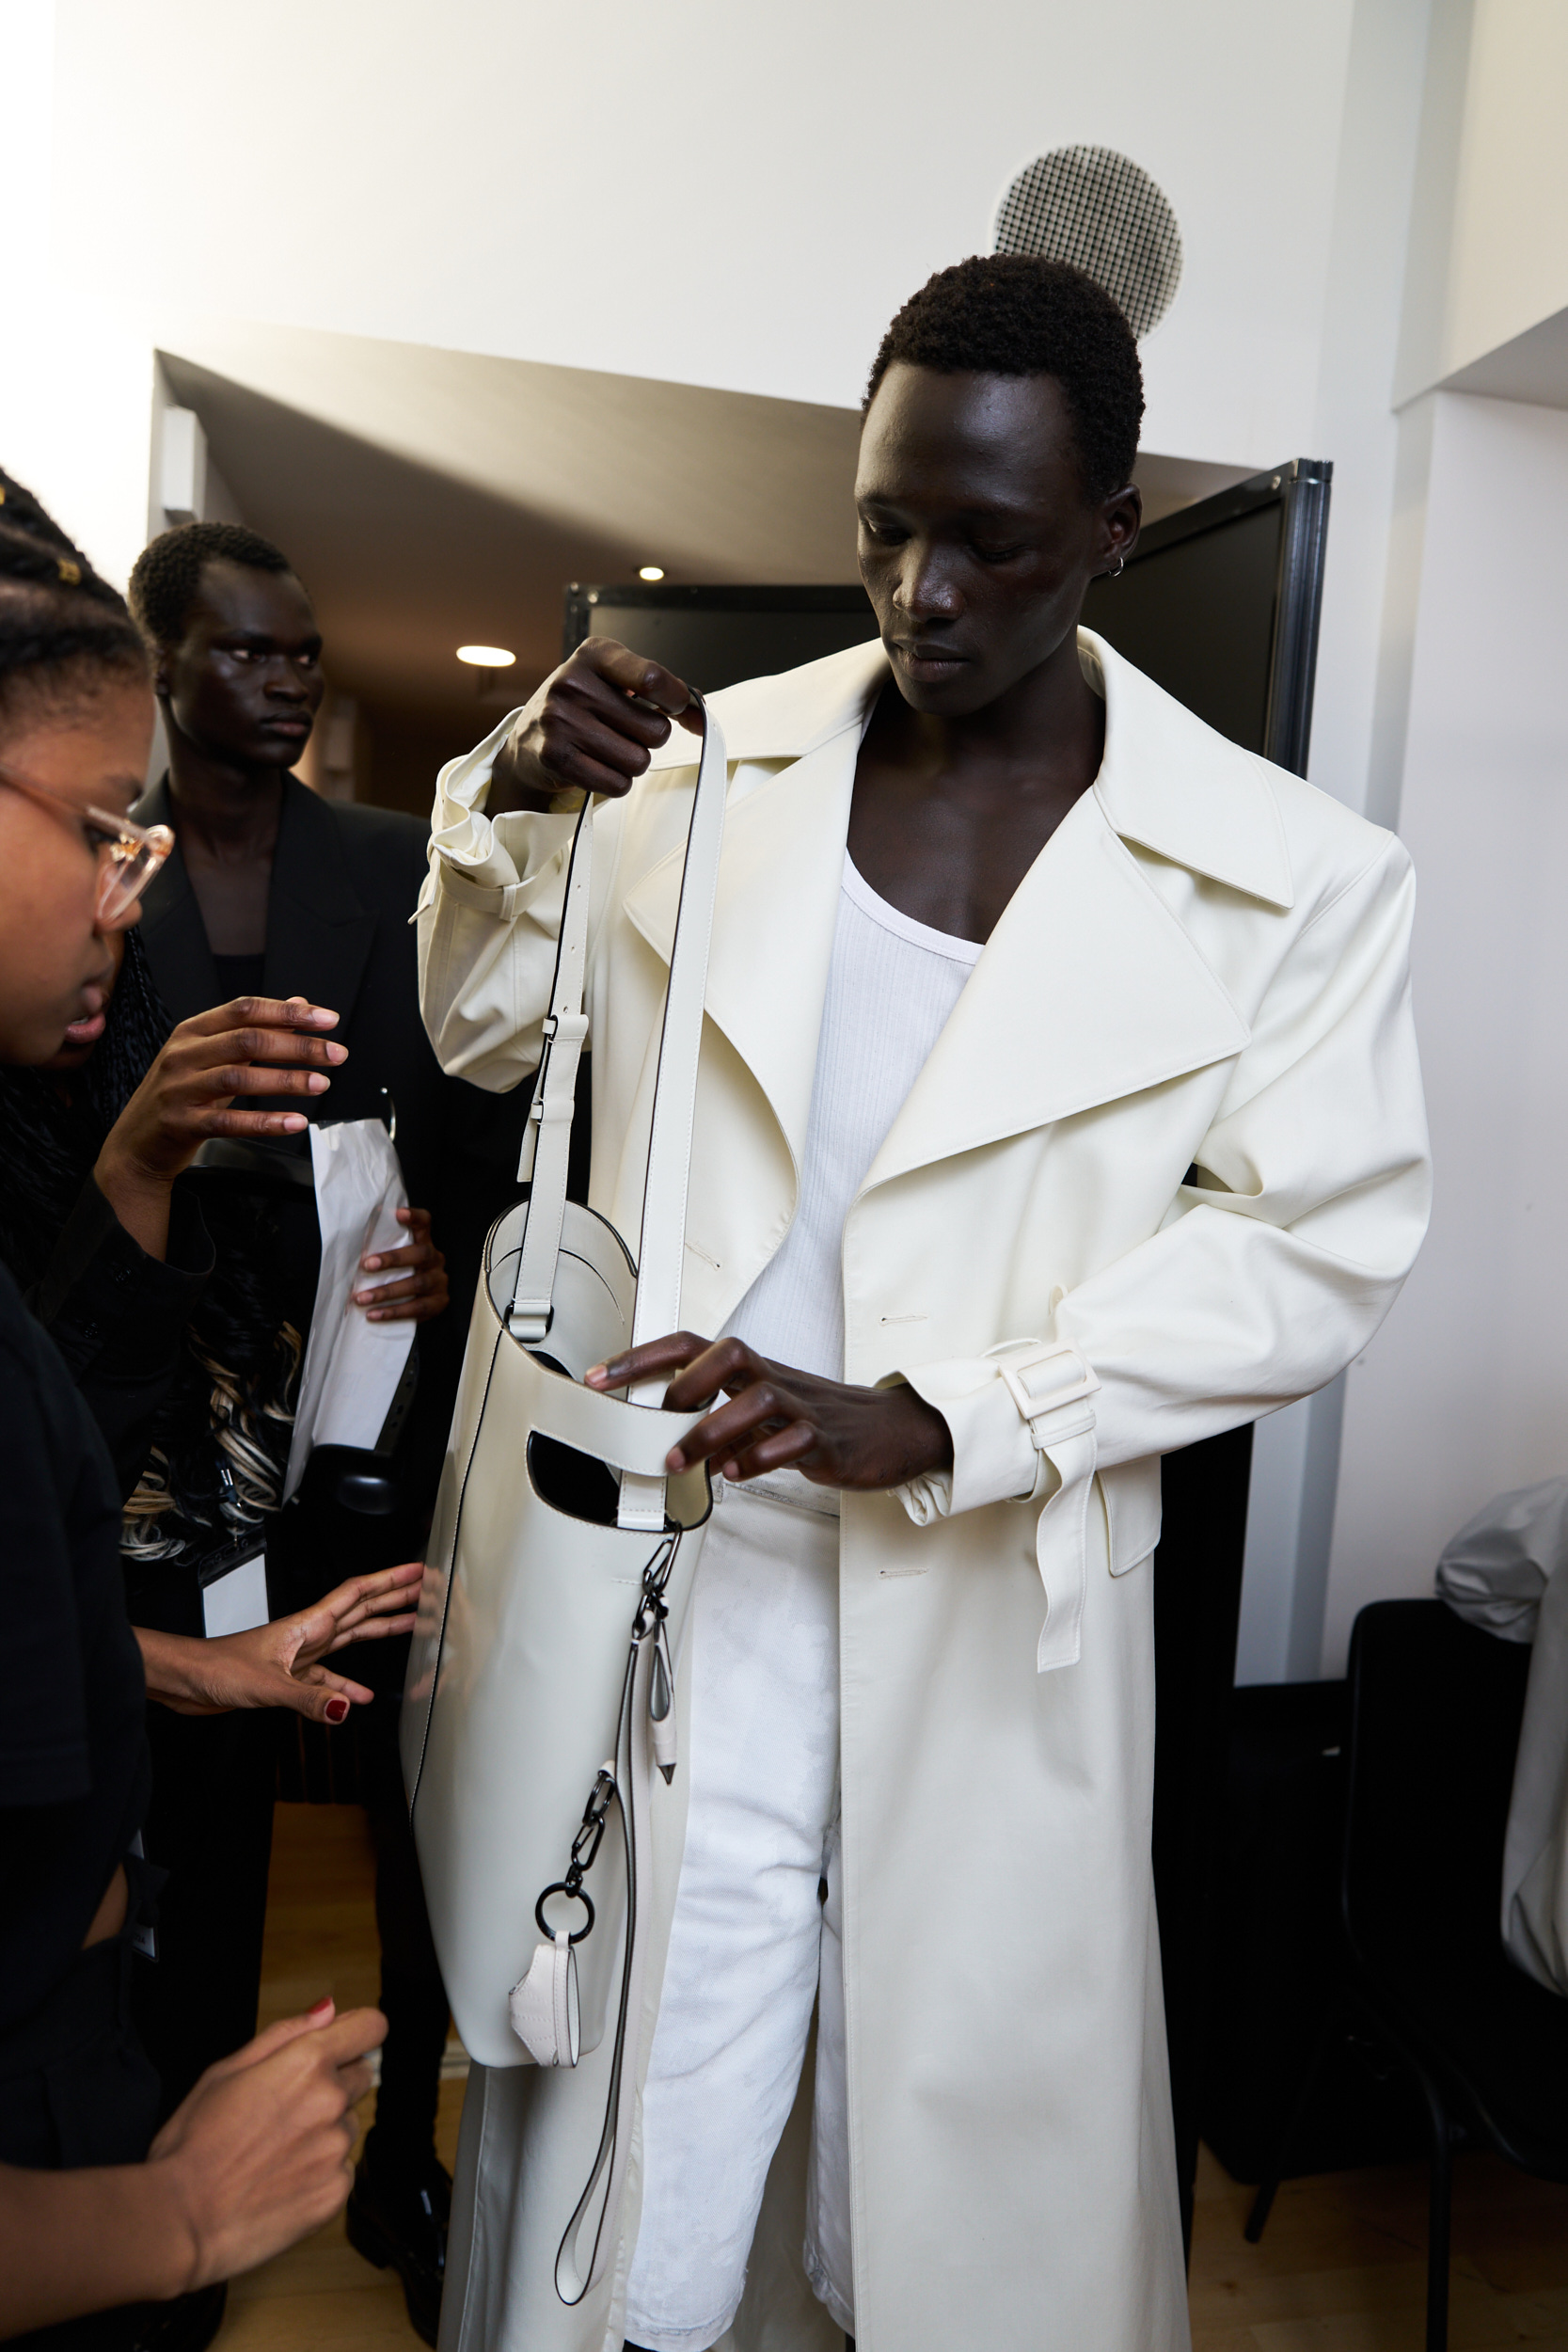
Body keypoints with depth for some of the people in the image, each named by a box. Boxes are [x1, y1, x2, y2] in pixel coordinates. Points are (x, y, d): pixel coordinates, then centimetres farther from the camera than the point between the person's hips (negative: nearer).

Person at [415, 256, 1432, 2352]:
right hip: (676, 1565, 2)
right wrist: (517, 804, -7)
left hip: (992, 1612, -1)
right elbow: (492, 1037, 14)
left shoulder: (1292, 878, -6)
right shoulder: (712, 762, 2)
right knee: (621, 2176, 11)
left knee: (968, 2175, 16)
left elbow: (1313, 1248, -7)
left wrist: (930, 1423, -18)